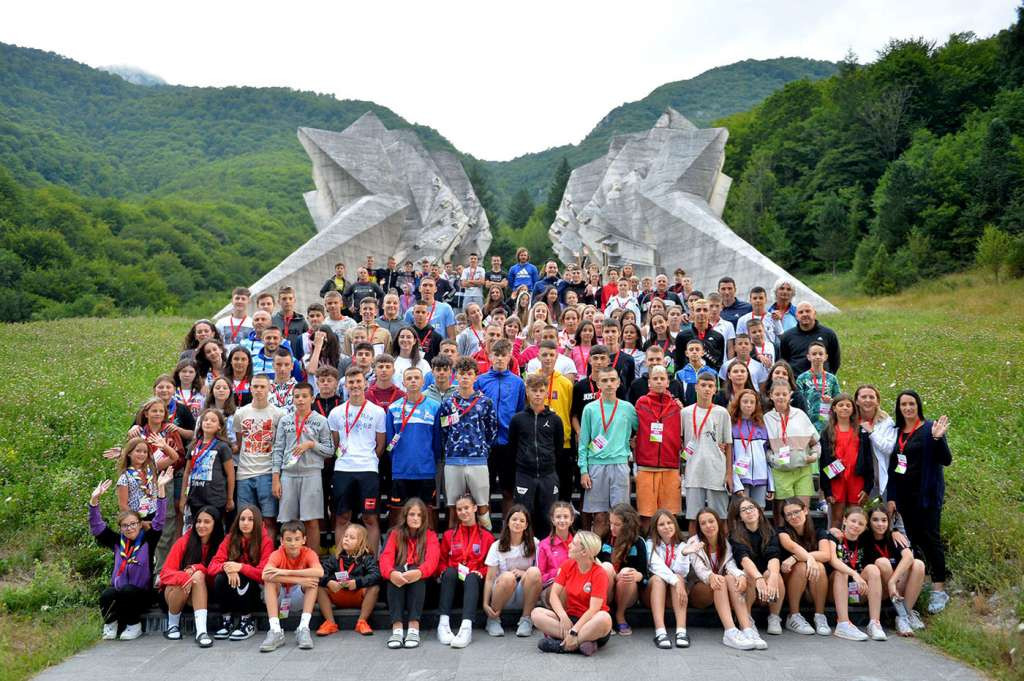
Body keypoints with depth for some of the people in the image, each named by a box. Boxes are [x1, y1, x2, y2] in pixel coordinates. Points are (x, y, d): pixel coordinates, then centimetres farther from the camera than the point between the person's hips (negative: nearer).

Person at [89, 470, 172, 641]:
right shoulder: (117, 542, 7)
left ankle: (134, 625, -9)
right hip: (117, 591, 2)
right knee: (106, 595, -29)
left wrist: (161, 488, -21)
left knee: (126, 590, -32)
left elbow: (159, 521, -12)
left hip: (142, 594, -2)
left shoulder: (148, 540, -1)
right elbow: (97, 527, 5)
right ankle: (110, 623, 1)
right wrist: (94, 500, -8)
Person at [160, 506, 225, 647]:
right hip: (175, 590, 0)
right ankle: (172, 625, -10)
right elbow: (165, 572, -14)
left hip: (200, 594, 1)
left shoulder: (220, 544, -6)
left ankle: (201, 631, -42)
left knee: (198, 575, -31)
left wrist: (196, 569, -25)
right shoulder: (184, 542, -10)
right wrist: (185, 577, -35)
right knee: (186, 581, -33)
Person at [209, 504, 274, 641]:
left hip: (255, 590, -2)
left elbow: (264, 574, -17)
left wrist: (240, 567, -33)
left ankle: (248, 621, -11)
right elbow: (213, 565, -9)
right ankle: (227, 619, -10)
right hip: (233, 590, 3)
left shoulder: (265, 541, -11)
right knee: (220, 578, -27)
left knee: (243, 580, -33)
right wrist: (227, 567, -32)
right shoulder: (230, 538, -2)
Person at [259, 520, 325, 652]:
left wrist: (287, 572, -39)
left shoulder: (309, 553, -14)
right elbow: (265, 575, -36)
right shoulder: (277, 554, -14)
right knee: (270, 580, -27)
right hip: (280, 599, 0)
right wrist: (298, 580, -41)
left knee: (314, 579, -26)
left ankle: (303, 629, -30)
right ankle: (275, 631, -34)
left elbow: (319, 572, -36)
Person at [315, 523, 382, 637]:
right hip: (337, 597, 2)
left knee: (374, 588, -28)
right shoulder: (335, 557, 6)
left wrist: (357, 582, -31)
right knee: (319, 588, -18)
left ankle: (362, 622, -19)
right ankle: (330, 623, -17)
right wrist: (328, 582, -28)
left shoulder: (367, 558, -2)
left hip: (359, 596, -2)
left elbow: (375, 575, -19)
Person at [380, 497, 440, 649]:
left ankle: (414, 627, -42)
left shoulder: (430, 536, 4)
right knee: (397, 571, -32)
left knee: (416, 573, -32)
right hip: (398, 584, 1)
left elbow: (432, 560, -14)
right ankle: (397, 628, -42)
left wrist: (419, 572, -38)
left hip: (421, 584, 0)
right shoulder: (396, 534, 6)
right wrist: (391, 573, -35)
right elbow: (386, 557, -11)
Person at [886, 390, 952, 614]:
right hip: (903, 494, 4)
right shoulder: (895, 432, 10)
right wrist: (891, 497, 9)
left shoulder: (929, 429, -4)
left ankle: (939, 589, 3)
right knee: (911, 539, 7)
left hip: (926, 494, -4)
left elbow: (946, 460, -9)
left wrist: (937, 438, -26)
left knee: (930, 538, -3)